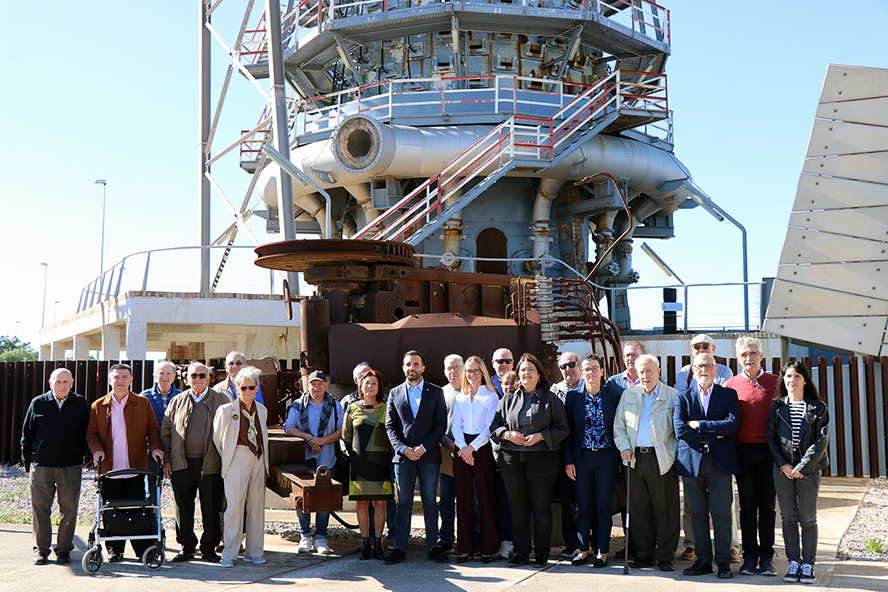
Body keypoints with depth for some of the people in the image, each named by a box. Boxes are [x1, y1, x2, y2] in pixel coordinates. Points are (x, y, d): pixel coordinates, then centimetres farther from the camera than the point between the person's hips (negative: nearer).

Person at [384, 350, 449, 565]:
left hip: (429, 456, -1)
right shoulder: (395, 393, 10)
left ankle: (433, 547, 11)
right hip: (403, 456, 1)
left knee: (429, 501, 3)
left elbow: (441, 424, 0)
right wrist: (403, 449, -9)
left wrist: (423, 447, -10)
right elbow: (390, 426, 6)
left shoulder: (436, 392, 5)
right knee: (403, 502, 4)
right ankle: (400, 548, 9)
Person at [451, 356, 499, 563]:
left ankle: (487, 548, 5)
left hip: (482, 448, -3)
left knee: (486, 498, -3)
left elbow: (490, 427, -5)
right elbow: (456, 425, 7)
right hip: (462, 449, 3)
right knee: (463, 498, 3)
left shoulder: (491, 397, 3)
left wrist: (472, 447, -14)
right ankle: (465, 547, 10)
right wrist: (463, 448, -9)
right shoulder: (459, 398, 14)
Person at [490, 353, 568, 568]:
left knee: (541, 506, 0)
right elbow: (494, 426, 13)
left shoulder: (550, 399, 5)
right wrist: (507, 434, -7)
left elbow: (562, 429, 1)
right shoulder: (508, 399, 13)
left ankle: (542, 553, 10)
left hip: (542, 459, -3)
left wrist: (540, 436, -13)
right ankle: (520, 551, 15)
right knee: (518, 507, 6)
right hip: (512, 459, 3)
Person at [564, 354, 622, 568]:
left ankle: (602, 550, 12)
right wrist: (568, 460, -2)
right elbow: (568, 429, 3)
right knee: (583, 506, 6)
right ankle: (583, 548, 19)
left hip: (606, 456, -1)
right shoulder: (573, 396, 1)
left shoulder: (613, 395, 1)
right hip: (582, 456, 1)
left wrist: (619, 458, 1)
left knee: (604, 505, 2)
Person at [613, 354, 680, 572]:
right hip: (635, 459, 3)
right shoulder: (629, 395, 13)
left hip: (662, 459, -3)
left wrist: (673, 452, -7)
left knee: (665, 509, -1)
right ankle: (644, 553, 17)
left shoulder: (672, 396, 2)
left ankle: (665, 556, 9)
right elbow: (619, 426, 18)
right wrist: (623, 447, 3)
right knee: (638, 508, 7)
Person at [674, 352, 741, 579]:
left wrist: (699, 425, -9)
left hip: (720, 461, -1)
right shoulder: (683, 397, 10)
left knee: (721, 513, -2)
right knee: (698, 513, 6)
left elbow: (733, 424, -8)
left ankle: (723, 561, 8)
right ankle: (703, 560, 14)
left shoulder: (729, 395, 8)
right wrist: (714, 434, -8)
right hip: (691, 461, 2)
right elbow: (680, 430, -3)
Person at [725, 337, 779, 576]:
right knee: (747, 506, 5)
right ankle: (750, 555, 13)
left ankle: (766, 557, 12)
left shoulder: (775, 382, 5)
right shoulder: (731, 384, 6)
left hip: (769, 449, 0)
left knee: (767, 505, 5)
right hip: (743, 450, 0)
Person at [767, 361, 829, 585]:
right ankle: (794, 563, 13)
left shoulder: (818, 408, 0)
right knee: (788, 517, 5)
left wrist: (802, 467, -13)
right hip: (783, 470, 2)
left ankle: (808, 564, 8)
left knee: (808, 518, 0)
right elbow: (771, 438, 4)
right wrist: (783, 465, -7)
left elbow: (821, 441, -6)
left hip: (809, 469, -2)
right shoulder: (777, 407, 6)